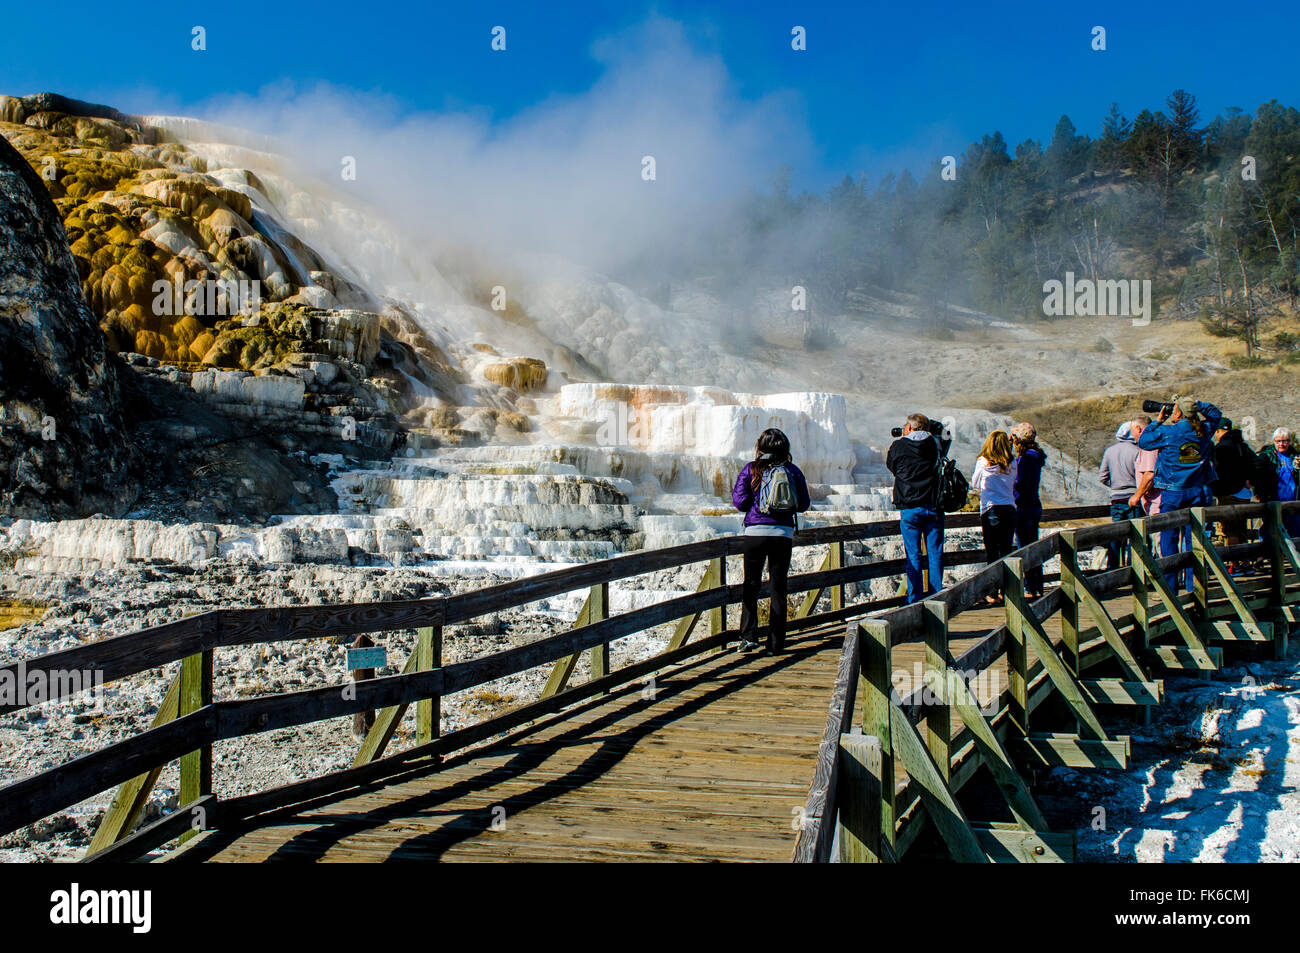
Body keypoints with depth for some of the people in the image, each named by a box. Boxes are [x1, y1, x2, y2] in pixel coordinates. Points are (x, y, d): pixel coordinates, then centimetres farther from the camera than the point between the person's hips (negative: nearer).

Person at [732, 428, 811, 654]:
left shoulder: (751, 470, -2)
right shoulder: (793, 470, 3)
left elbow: (741, 502, -4)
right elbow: (804, 504, 6)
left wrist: (735, 491, 17)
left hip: (756, 532, -1)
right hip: (784, 533, 1)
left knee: (751, 585, 8)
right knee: (778, 587, 8)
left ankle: (748, 635, -4)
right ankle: (775, 642, 8)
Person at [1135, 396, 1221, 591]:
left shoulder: (1166, 432, -12)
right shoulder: (1204, 430, -1)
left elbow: (1142, 441, 4)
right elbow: (1215, 411, 20)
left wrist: (1159, 421, 11)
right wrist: (1194, 404, 16)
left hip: (1172, 493, -3)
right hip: (1198, 492, 3)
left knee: (1169, 538, 4)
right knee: (1193, 538, 8)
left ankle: (1170, 587, 4)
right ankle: (1194, 586, 9)